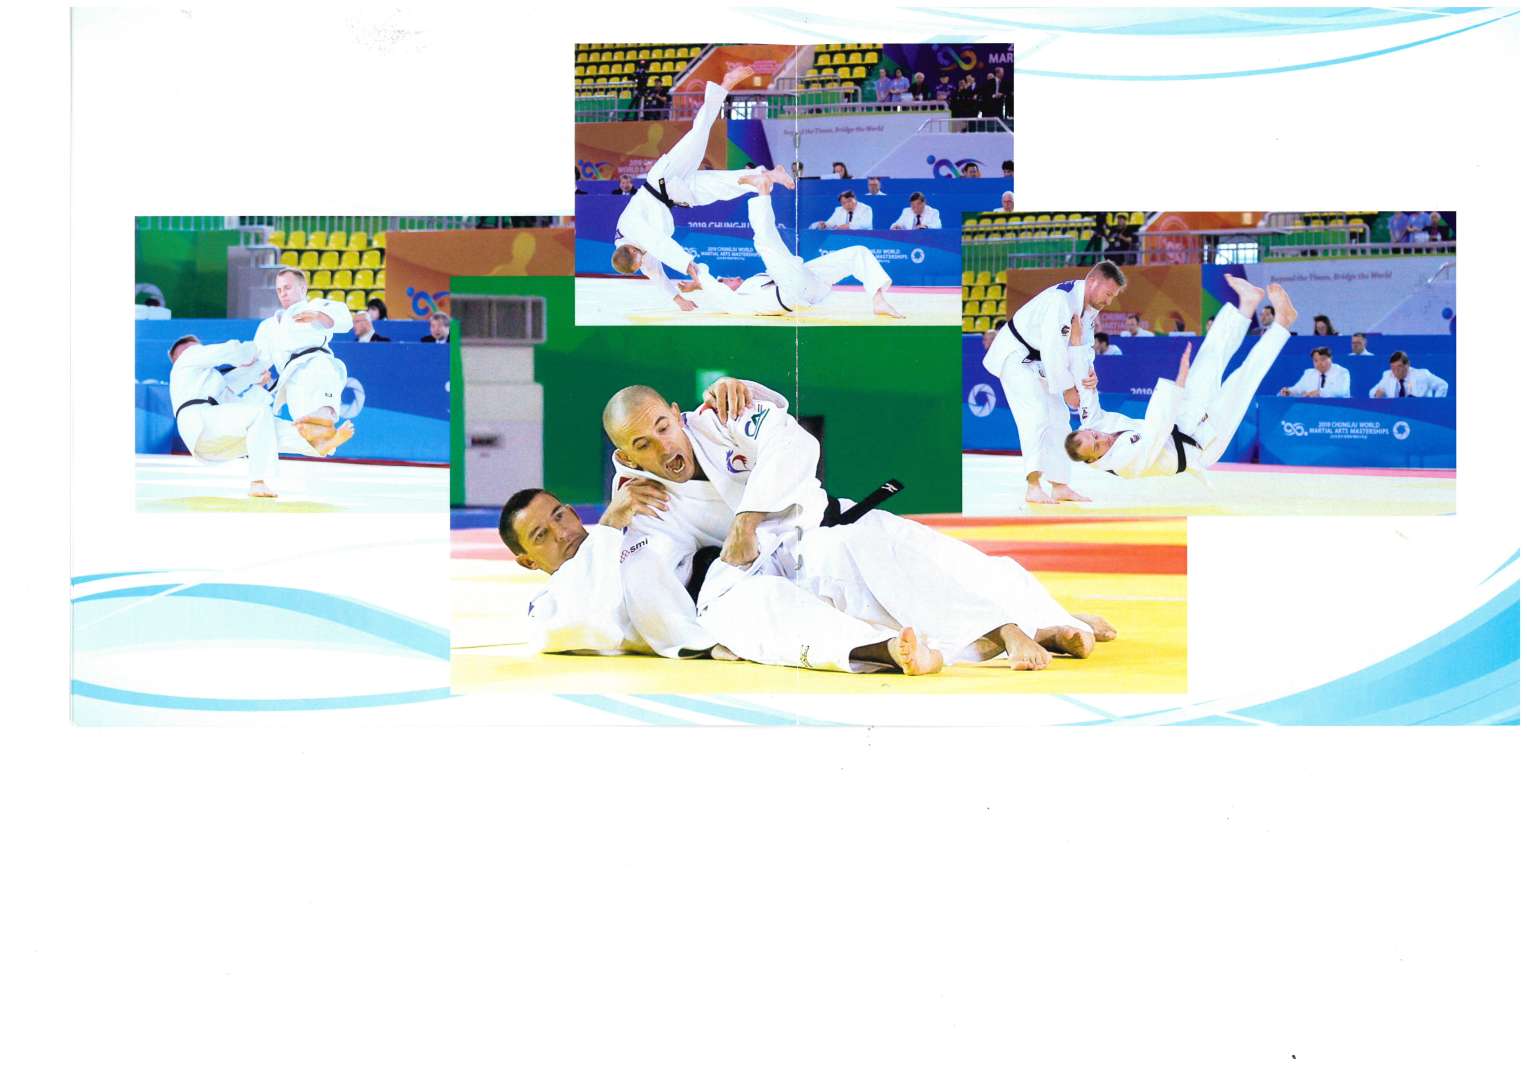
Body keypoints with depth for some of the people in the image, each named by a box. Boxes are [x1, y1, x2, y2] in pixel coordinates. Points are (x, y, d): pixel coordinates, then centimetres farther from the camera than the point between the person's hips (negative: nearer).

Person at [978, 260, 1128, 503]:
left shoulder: (1091, 307, -1)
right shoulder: (1061, 300, -32)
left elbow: (1081, 348, 6)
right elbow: (1053, 349, -32)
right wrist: (1067, 389, -24)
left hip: (1039, 362, 10)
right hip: (1014, 355, -10)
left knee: (1058, 419, 10)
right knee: (1036, 413, -23)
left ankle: (1060, 486, 17)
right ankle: (1034, 487, -28)